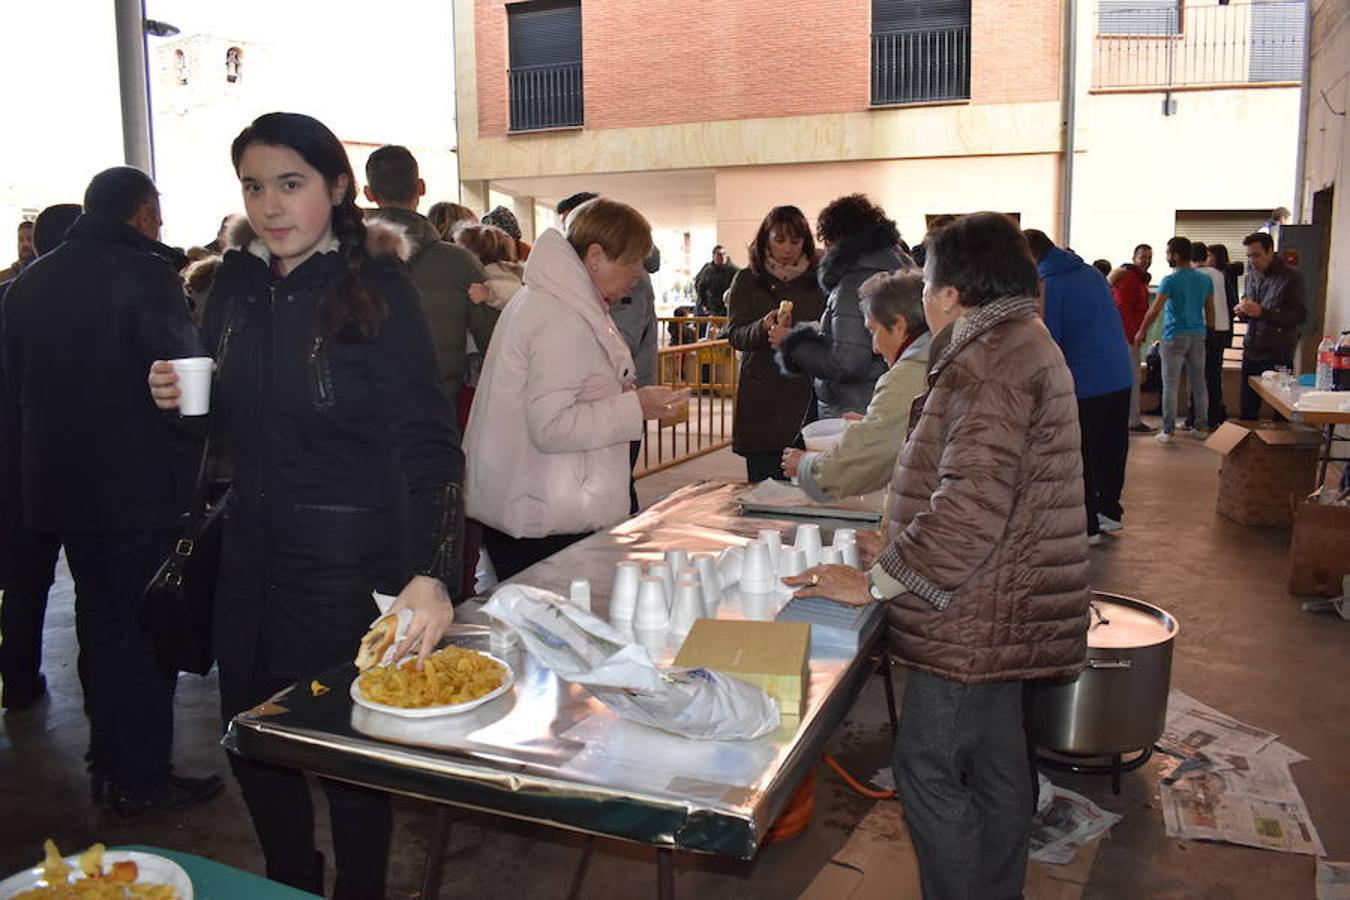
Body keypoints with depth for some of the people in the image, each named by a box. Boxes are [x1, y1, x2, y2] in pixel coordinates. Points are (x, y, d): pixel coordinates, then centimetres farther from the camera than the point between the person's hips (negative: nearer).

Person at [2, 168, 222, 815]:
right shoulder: (145, 274, -14)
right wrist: (189, 463, -5)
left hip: (59, 486, 7)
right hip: (140, 489, -7)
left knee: (100, 618, 18)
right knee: (146, 629, 3)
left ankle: (107, 763, 28)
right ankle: (143, 780, 12)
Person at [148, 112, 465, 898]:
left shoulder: (377, 288, -15)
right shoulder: (236, 284, 2)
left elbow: (429, 442, -23)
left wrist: (429, 574, -36)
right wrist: (179, 395, -7)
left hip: (351, 554, -6)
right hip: (251, 549, 6)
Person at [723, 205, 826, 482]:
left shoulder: (818, 280, 10)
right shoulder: (747, 280, 8)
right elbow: (734, 334, -1)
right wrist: (763, 327, -22)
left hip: (806, 394, 1)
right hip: (761, 399, -1)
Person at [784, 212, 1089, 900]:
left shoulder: (992, 363, -22)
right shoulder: (1020, 342, 13)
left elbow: (969, 506, -29)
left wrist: (877, 582, -21)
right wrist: (904, 553, 16)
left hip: (977, 616, -11)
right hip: (1001, 609, 11)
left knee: (927, 770, 1)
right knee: (994, 764, 20)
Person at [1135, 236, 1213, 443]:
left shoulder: (1170, 281, -11)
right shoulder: (1205, 279, 6)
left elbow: (1155, 310, -15)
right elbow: (1210, 309, 10)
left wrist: (1142, 331, -4)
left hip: (1175, 336, -5)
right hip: (1198, 336, 5)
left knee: (1170, 385, -1)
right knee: (1198, 383, 12)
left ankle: (1168, 431, -2)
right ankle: (1202, 427, 18)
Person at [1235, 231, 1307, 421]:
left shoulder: (1291, 277, -7)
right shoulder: (1251, 276, 12)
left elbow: (1300, 316, -12)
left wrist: (1262, 312, -21)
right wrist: (1242, 311, 1)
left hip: (1278, 355, -6)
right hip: (1251, 353, 6)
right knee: (1247, 410, 11)